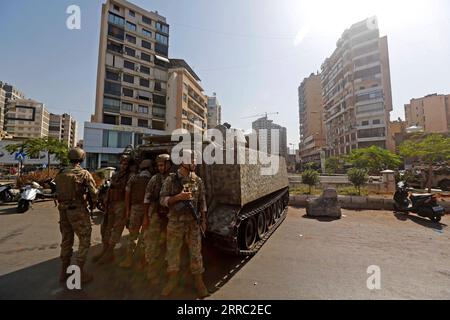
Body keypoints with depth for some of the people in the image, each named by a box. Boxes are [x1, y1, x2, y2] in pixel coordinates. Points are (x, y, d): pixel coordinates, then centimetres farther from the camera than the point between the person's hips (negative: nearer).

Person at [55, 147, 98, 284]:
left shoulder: (60, 173, 4)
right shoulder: (84, 173, -13)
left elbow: (58, 191, 6)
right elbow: (93, 192, -11)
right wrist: (93, 202, 9)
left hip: (63, 210, 6)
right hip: (78, 211, -6)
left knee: (66, 240, 18)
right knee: (84, 241, 5)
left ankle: (64, 271, 30)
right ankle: (80, 273, 10)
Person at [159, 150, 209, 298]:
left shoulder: (197, 180, 1)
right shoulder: (171, 179, -6)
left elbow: (202, 201, 6)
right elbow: (162, 199, -6)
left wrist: (203, 220, 4)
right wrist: (178, 197, -22)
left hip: (194, 223, 1)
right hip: (175, 223, -1)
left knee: (196, 253, 9)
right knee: (172, 252, 14)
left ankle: (198, 280, 30)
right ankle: (173, 279, 38)